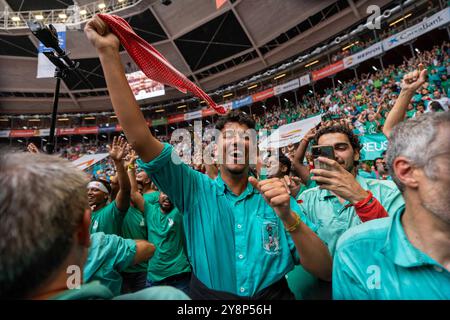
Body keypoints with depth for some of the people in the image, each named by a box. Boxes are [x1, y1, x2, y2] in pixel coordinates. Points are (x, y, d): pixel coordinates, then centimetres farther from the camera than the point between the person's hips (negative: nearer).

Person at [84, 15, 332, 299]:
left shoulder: (275, 198, -3)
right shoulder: (196, 190, -5)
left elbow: (324, 271, -7)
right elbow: (140, 139, -15)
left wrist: (288, 216, -24)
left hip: (272, 294, 0)